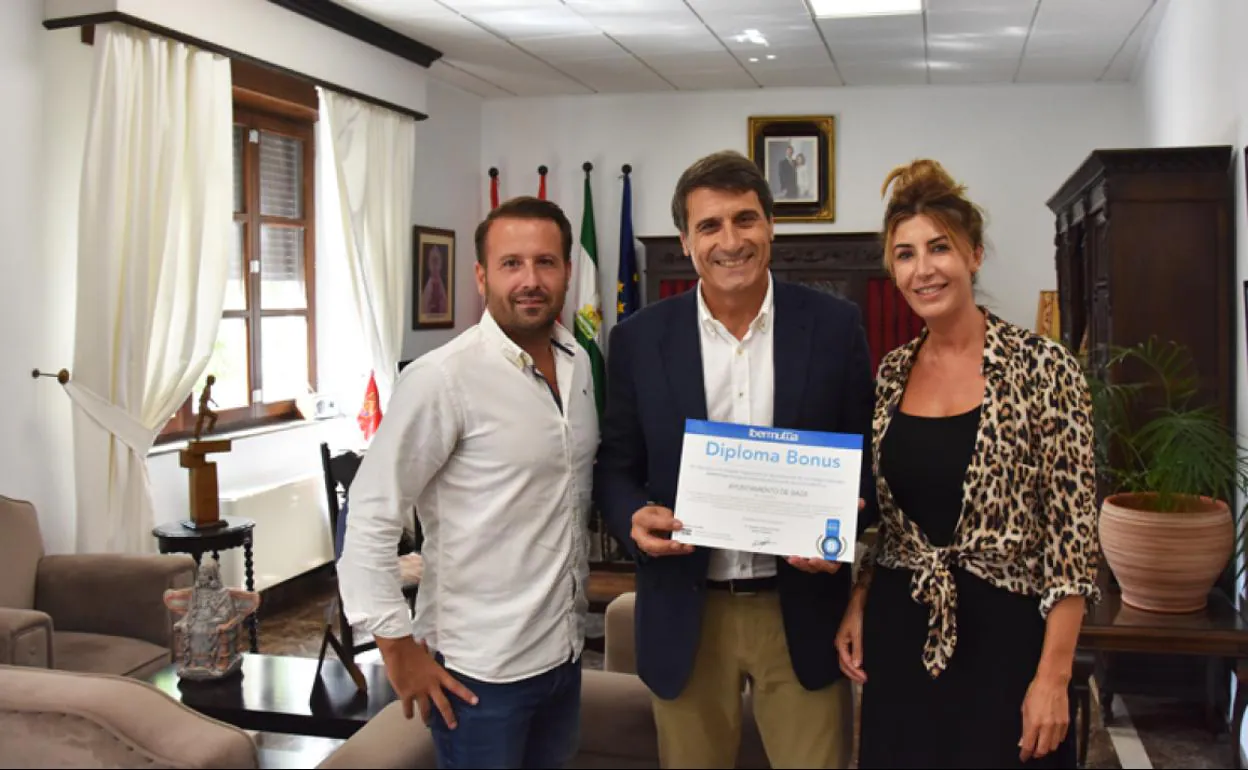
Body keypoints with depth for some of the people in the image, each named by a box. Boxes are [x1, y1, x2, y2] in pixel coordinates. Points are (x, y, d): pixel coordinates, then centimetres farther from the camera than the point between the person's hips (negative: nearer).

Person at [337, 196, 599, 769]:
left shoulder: (579, 362, 3)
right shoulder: (442, 379, -19)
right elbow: (370, 517, -17)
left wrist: (578, 602, 14)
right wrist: (398, 646, -16)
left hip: (566, 649, 7)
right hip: (482, 668, -6)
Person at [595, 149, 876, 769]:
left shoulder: (834, 325, -2)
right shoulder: (639, 338, -1)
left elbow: (868, 455, 4)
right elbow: (614, 465, 5)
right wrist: (635, 519, -16)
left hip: (802, 611, 0)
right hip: (685, 617, 1)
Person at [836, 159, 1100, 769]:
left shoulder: (1042, 367, -11)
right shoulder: (892, 373, 5)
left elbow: (1072, 531, -11)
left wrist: (1054, 675, -14)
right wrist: (857, 605, 4)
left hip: (1004, 636, -4)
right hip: (898, 635, 5)